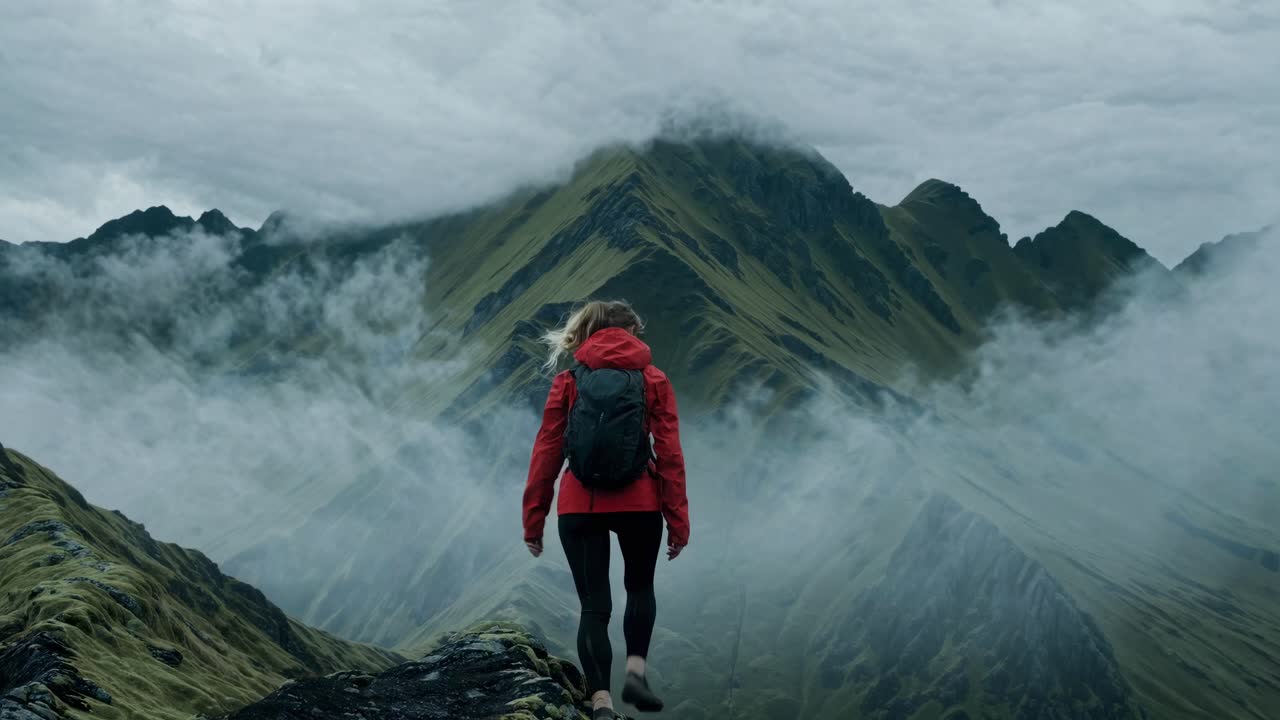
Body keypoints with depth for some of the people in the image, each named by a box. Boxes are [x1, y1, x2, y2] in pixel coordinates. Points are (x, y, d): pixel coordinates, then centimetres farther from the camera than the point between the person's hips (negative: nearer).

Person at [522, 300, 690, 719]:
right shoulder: (653, 380, 2)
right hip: (640, 504, 0)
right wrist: (678, 520, 2)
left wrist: (534, 519, 6)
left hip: (581, 506, 0)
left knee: (594, 605, 6)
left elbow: (546, 451, 2)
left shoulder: (569, 381, 5)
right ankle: (636, 670, 7)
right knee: (640, 587, 24)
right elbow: (670, 453, -2)